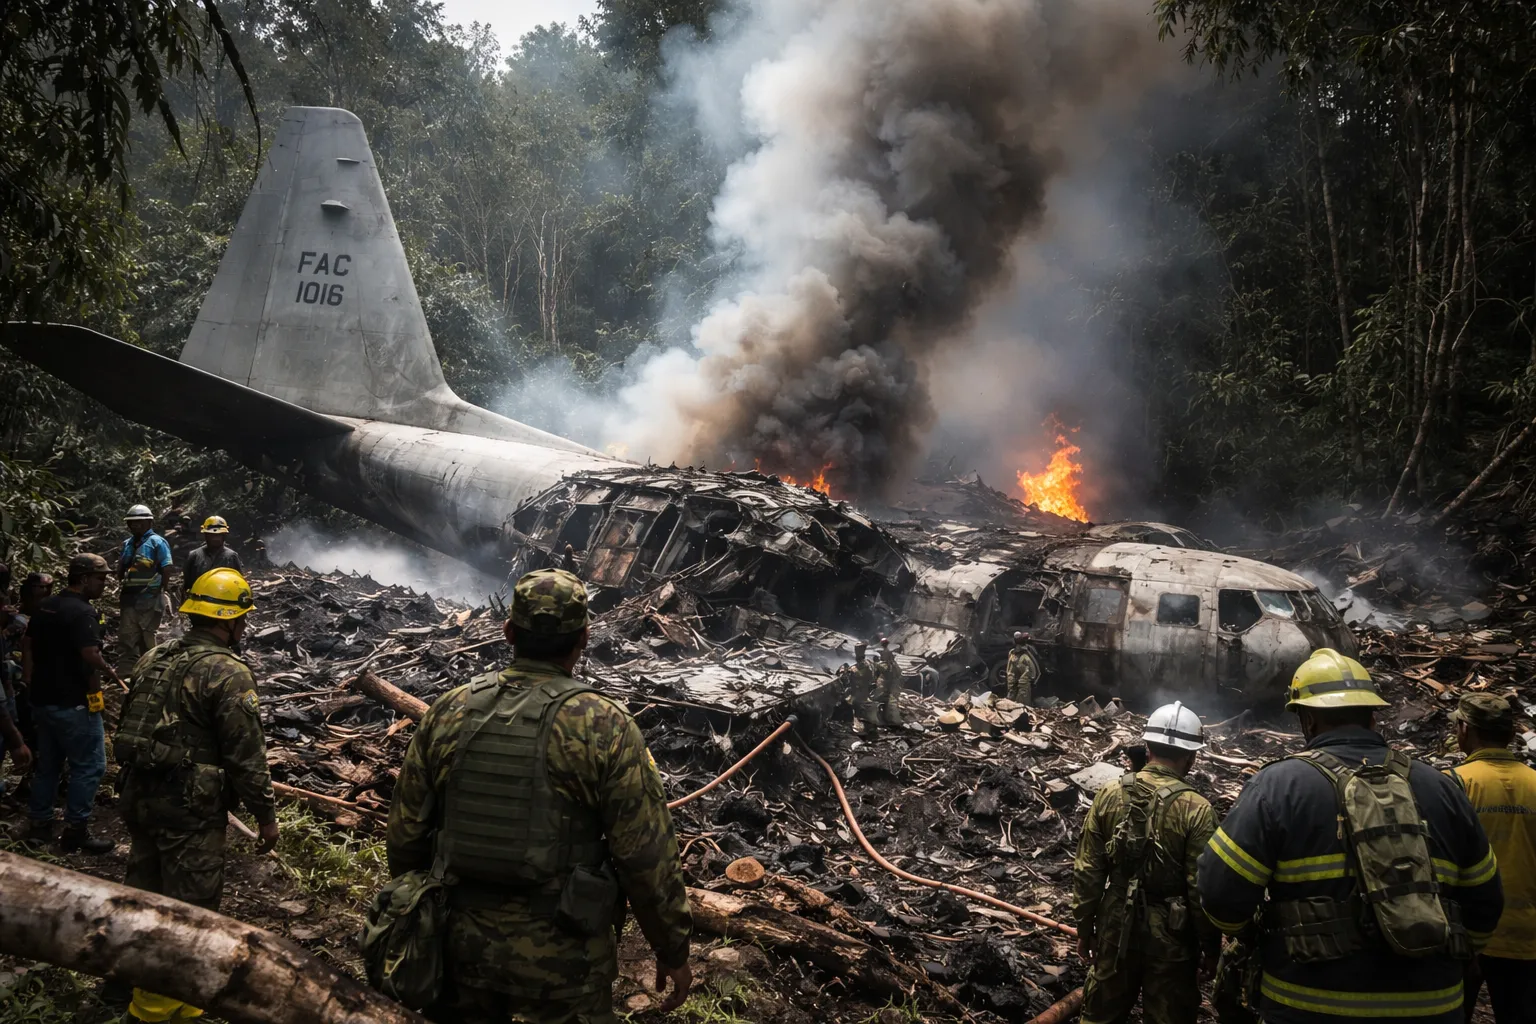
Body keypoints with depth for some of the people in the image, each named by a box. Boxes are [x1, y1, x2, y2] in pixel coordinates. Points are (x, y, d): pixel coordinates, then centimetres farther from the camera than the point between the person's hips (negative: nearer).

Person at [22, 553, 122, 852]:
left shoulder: (46, 606, 10)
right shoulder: (83, 612, -19)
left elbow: (27, 645, 17)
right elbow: (91, 656, -28)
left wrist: (29, 683, 20)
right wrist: (107, 670, -10)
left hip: (43, 699, 9)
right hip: (73, 703, -9)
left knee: (47, 763, 18)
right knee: (89, 765, 0)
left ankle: (39, 825, 24)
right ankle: (76, 832, 3)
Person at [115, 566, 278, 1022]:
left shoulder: (153, 659, 7)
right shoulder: (229, 673, -18)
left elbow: (129, 728, 16)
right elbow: (246, 754, -18)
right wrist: (266, 815, -8)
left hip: (139, 797, 8)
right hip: (190, 809, -8)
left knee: (145, 887, 24)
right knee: (188, 902, 4)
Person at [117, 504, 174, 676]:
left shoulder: (157, 543, -7)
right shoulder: (127, 544, 13)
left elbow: (166, 571, -10)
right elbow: (120, 571, 19)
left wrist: (157, 591, -5)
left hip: (149, 600, -7)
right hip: (130, 599, 7)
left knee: (148, 642, 0)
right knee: (126, 641, 6)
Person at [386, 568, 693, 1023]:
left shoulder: (447, 712, -2)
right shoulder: (606, 728, -14)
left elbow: (404, 835, 6)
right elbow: (650, 860, -12)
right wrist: (673, 951, 1)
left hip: (461, 946, 4)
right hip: (561, 958, -3)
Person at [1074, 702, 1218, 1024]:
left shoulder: (1110, 795, -4)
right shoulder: (1196, 809, -15)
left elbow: (1087, 871, 0)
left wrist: (1085, 927, 11)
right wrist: (1210, 944, 1)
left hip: (1116, 927, 3)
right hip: (1170, 935, -3)